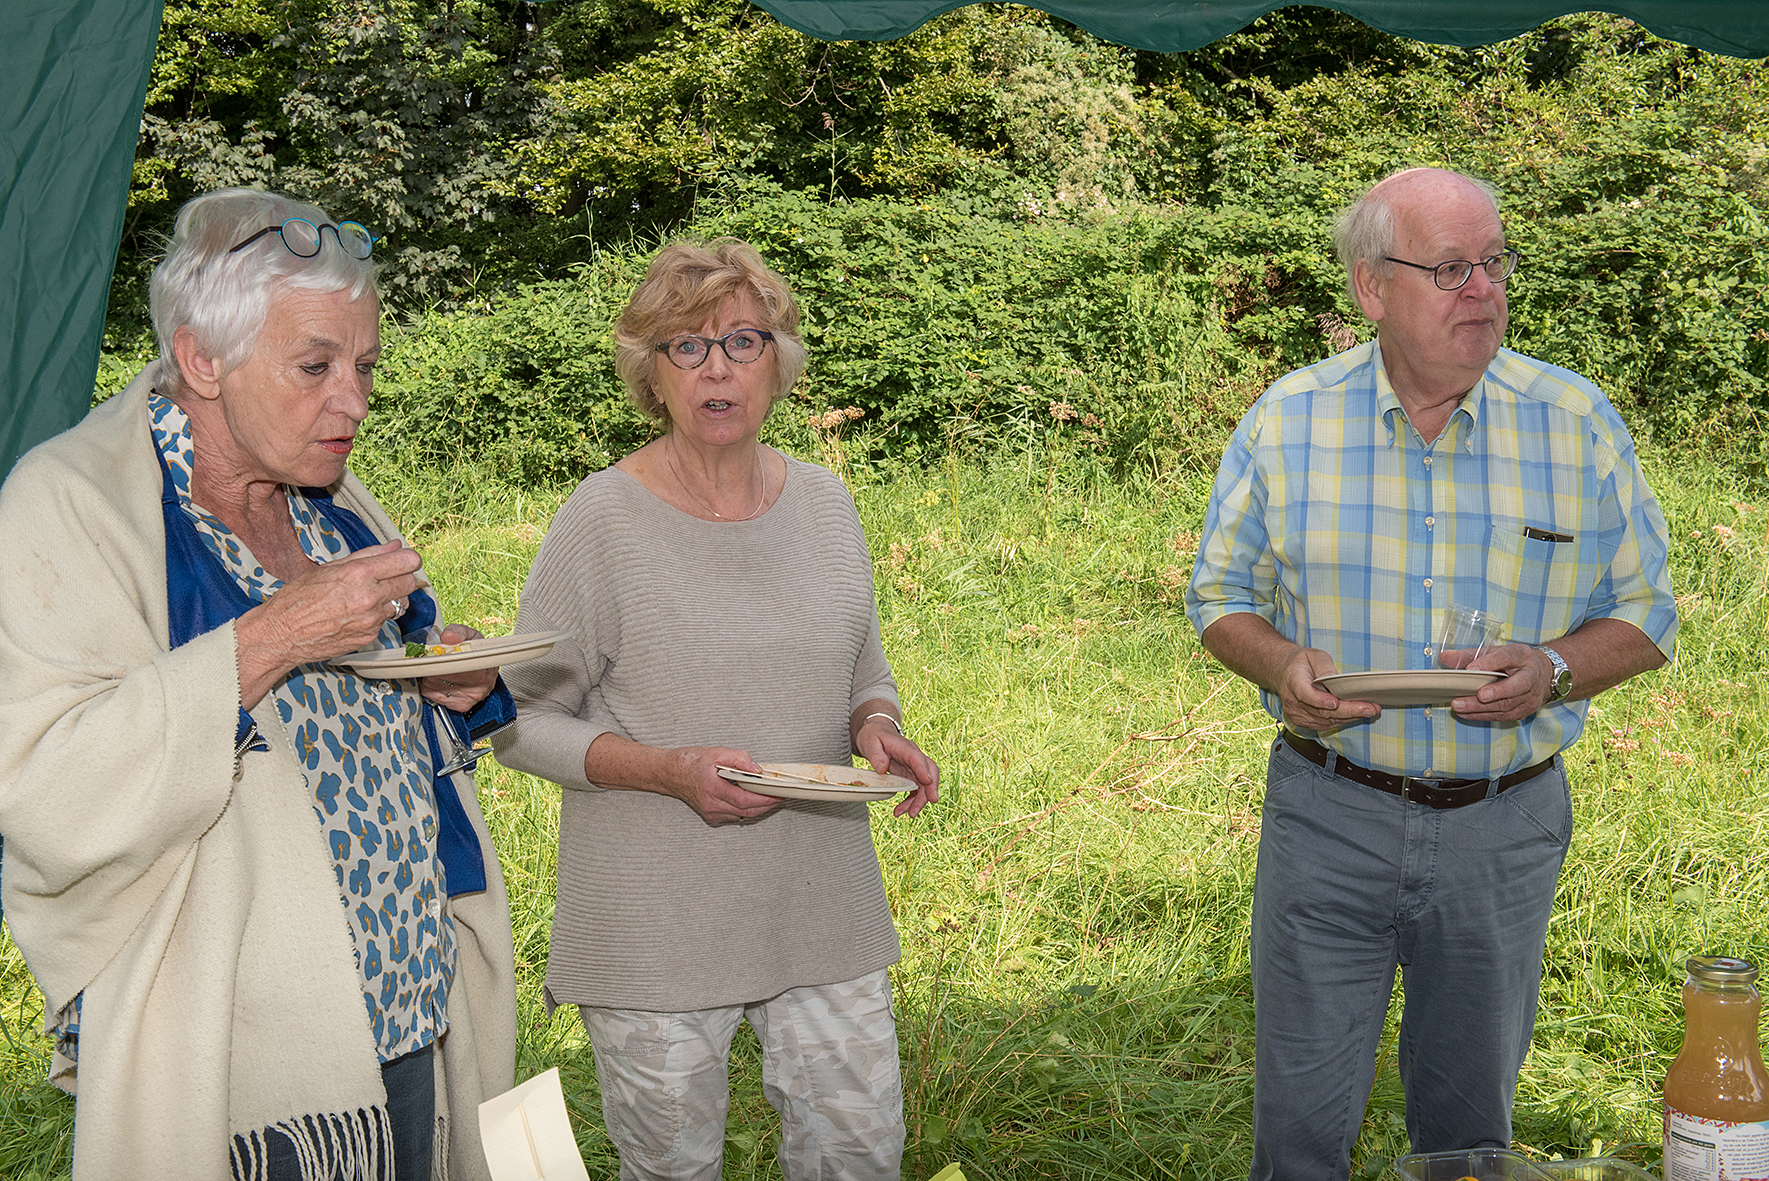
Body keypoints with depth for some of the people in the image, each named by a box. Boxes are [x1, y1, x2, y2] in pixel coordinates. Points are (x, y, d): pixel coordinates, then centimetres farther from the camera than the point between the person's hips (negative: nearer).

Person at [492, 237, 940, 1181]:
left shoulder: (823, 503, 5)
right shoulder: (603, 519, -10)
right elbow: (524, 721, -7)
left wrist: (877, 728, -7)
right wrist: (669, 771, -22)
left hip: (821, 904, 4)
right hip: (656, 922, -4)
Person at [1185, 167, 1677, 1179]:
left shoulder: (1578, 422, -4)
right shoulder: (1287, 420, -3)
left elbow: (1644, 614, 3)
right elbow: (1222, 595, 6)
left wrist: (1554, 671, -17)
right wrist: (1282, 665, -15)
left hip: (1505, 827, 1)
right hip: (1328, 816, 0)